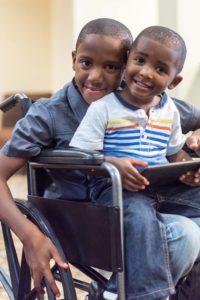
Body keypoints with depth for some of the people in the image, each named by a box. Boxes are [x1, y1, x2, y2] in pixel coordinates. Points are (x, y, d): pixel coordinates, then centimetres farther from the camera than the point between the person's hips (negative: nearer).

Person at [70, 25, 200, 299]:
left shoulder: (170, 111, 12)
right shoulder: (103, 109, -6)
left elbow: (176, 154, 19)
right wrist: (113, 164, -28)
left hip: (163, 187, 7)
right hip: (114, 188, -6)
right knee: (139, 213, -36)